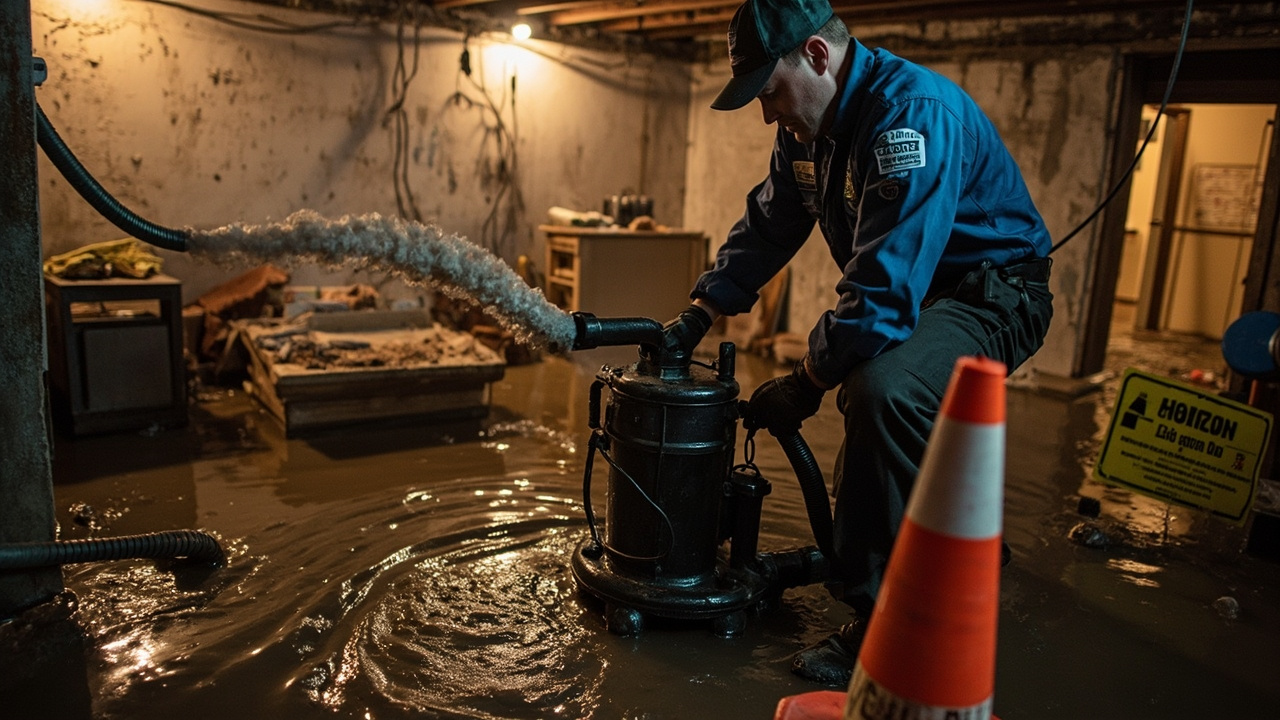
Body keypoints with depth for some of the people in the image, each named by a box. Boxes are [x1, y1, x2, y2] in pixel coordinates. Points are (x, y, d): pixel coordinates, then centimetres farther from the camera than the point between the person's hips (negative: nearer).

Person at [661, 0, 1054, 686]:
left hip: (991, 292, -10)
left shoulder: (912, 113, -30)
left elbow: (885, 287, -35)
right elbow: (766, 226, 10)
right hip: (910, 290, 10)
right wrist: (699, 313, 3)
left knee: (881, 389, -34)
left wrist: (804, 383, -25)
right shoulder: (809, 122, 1)